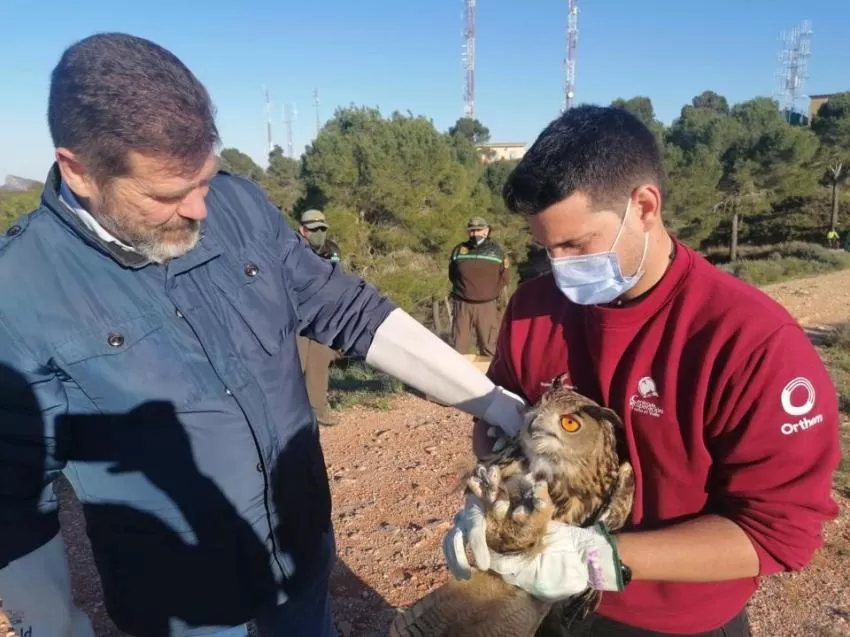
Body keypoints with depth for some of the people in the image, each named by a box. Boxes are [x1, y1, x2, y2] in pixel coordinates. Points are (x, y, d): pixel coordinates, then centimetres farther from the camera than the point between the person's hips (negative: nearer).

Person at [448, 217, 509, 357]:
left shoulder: (496, 250, 3)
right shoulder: (458, 250, 6)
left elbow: (503, 279, 7)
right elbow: (452, 276, 15)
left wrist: (492, 293, -3)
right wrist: (463, 289, 6)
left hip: (487, 305, -1)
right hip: (462, 304, 1)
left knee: (489, 348, 4)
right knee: (459, 346, 7)